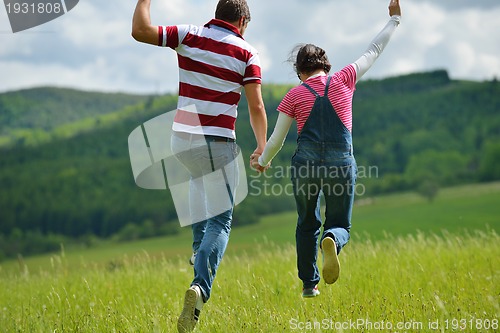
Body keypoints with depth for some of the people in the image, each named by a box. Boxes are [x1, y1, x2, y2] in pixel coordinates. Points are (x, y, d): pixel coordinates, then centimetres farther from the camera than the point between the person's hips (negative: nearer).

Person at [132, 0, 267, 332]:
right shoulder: (247, 53, -3)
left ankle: (200, 252, 40)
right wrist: (262, 147, 0)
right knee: (220, 220, 0)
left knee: (199, 180, 37)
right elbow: (256, 107, -7)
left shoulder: (189, 35, 0)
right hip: (217, 143, -4)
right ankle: (201, 286, -23)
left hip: (182, 139, 4)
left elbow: (140, 31, -6)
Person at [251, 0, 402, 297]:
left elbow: (277, 140, 8)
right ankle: (331, 240, -27)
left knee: (307, 225, 21)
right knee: (340, 225, 11)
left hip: (306, 164, 0)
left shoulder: (294, 96, 3)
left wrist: (263, 161, 27)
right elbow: (374, 52, 16)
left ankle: (309, 283, 21)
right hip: (341, 165, 0)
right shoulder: (344, 80, 4)